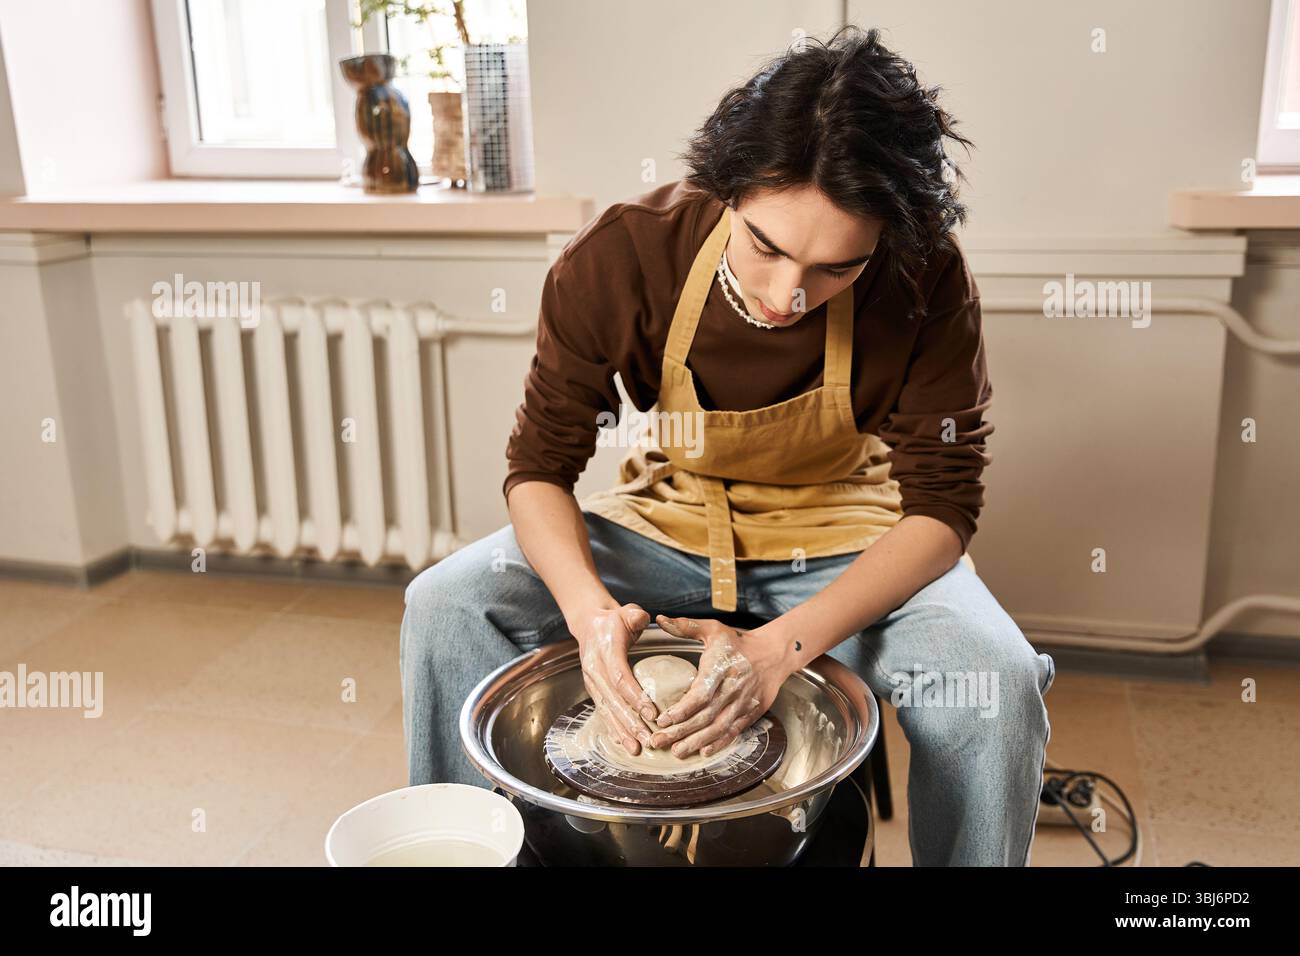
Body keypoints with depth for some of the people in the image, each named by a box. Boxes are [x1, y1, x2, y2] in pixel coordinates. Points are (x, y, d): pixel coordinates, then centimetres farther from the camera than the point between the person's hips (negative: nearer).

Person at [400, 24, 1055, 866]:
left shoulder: (927, 285, -24)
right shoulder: (625, 256, -22)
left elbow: (941, 505, -20)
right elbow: (540, 465, -15)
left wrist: (779, 649, -34)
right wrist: (591, 610, -35)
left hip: (844, 547, -1)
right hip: (668, 526, 2)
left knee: (998, 686, -29)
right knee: (447, 606, -17)